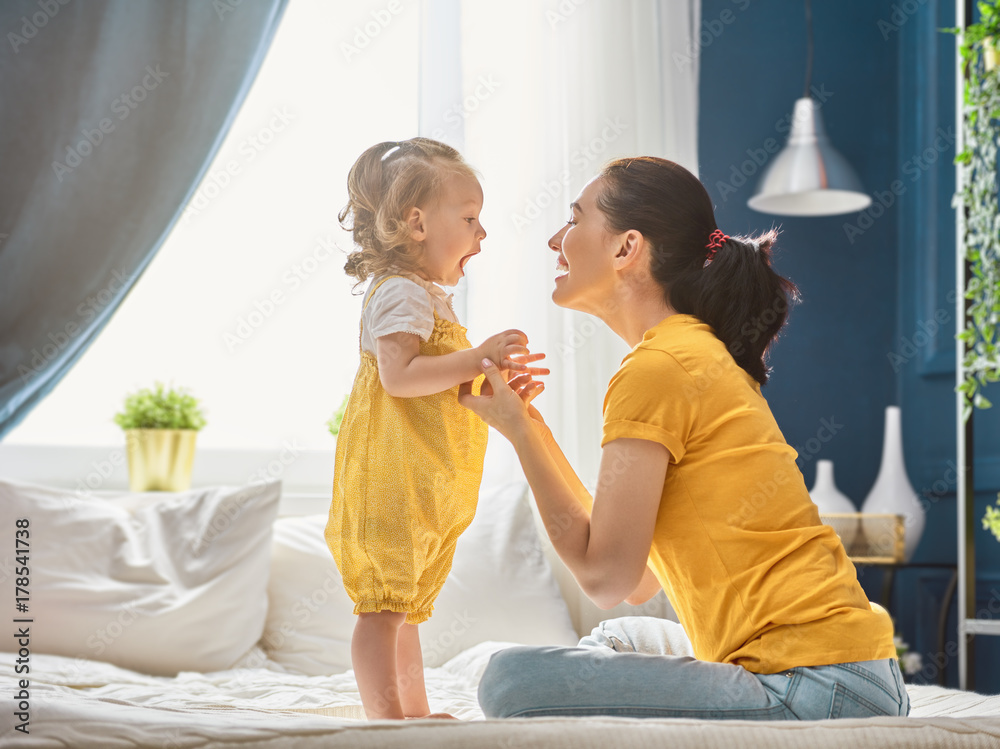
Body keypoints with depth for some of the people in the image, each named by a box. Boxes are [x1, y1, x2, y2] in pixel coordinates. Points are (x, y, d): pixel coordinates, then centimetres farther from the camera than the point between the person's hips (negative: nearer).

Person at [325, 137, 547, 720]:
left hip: (423, 488, 11)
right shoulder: (401, 293, -12)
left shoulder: (428, 296, 22)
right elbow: (399, 375, -26)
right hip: (390, 481, -11)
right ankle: (387, 719, -8)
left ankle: (416, 714, 22)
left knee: (405, 607, 15)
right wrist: (476, 359, -25)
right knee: (384, 605, -9)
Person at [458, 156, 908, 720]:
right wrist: (533, 430, 18)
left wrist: (517, 430, -3)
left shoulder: (659, 367, -12)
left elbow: (607, 577, -13)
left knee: (514, 681, -16)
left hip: (814, 691, -10)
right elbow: (641, 582, 16)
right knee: (613, 641, 31)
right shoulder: (701, 354, 17)